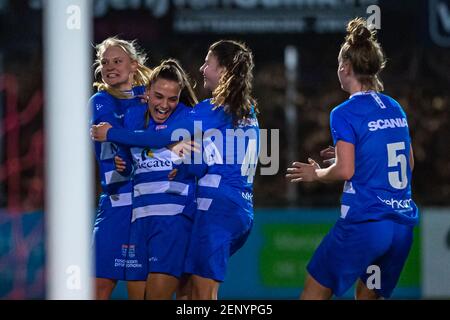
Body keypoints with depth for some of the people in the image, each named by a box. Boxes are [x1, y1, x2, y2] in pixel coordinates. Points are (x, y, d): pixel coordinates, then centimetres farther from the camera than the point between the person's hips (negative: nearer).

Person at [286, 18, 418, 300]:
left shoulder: (345, 113, -8)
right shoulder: (395, 109, 13)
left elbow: (345, 171, -14)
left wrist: (315, 174, 6)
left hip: (364, 222, -7)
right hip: (403, 224, 7)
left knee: (314, 293, 4)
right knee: (368, 295, 17)